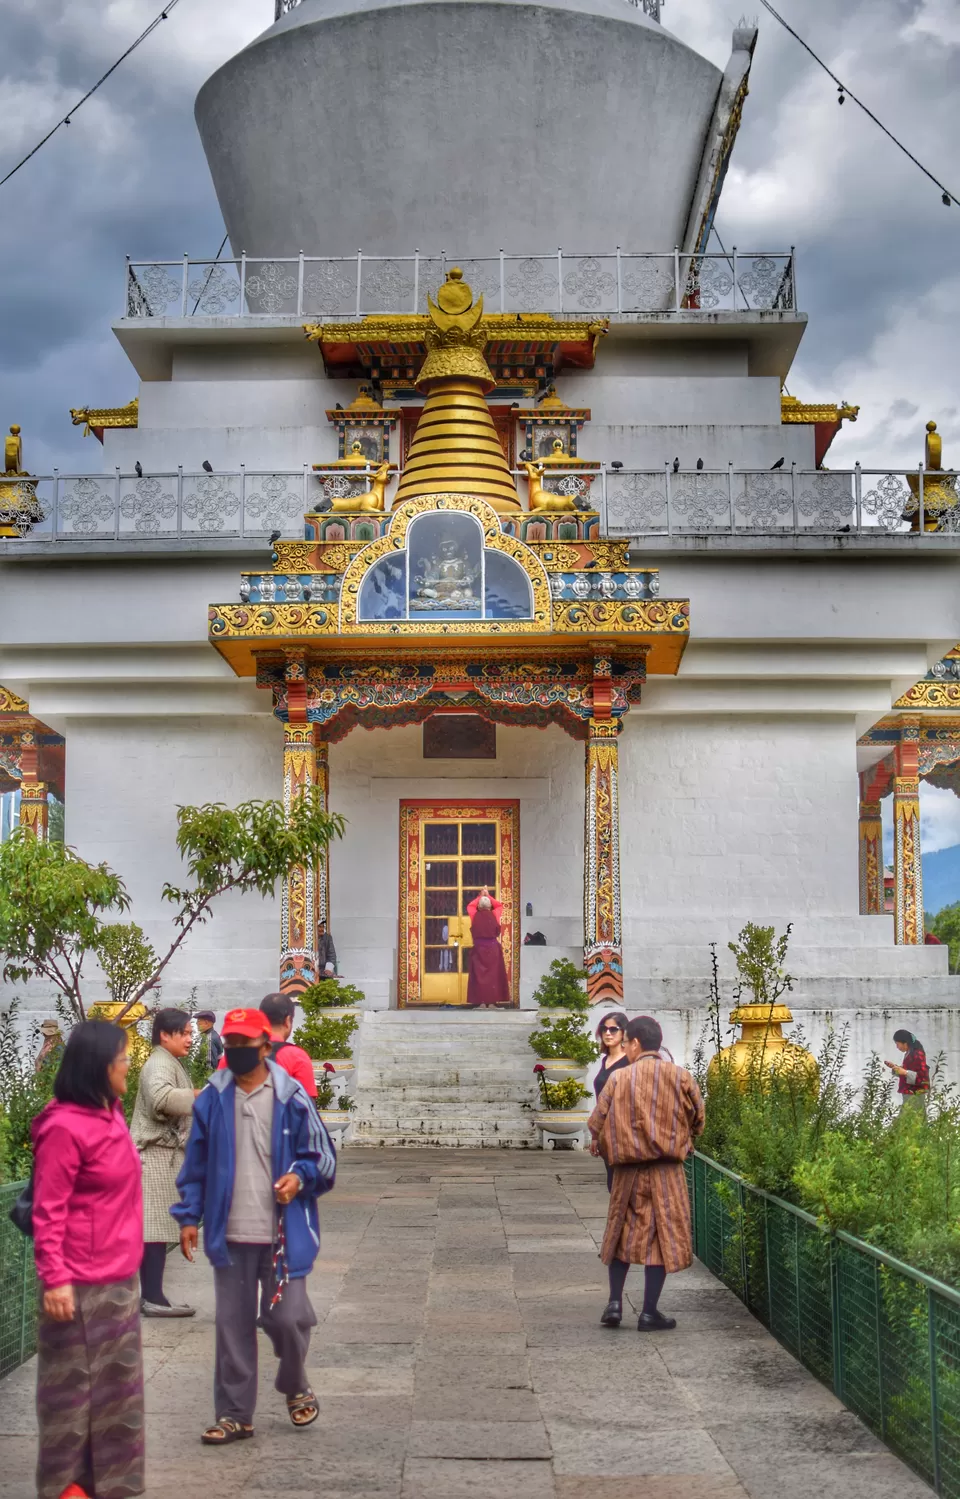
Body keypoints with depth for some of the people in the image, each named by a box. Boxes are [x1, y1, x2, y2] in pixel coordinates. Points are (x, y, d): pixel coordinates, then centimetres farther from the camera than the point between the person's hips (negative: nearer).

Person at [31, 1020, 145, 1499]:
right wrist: (54, 1279, -21)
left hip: (120, 1280, 8)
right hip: (81, 1286, -8)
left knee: (117, 1382, 15)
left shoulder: (109, 1114, 8)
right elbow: (48, 1213, -17)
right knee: (72, 1384, 5)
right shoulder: (64, 1128, -17)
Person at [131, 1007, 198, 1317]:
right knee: (156, 1226, -9)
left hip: (163, 1153, 10)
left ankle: (149, 1295, 14)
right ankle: (153, 1297, -7)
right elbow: (161, 1098, -34)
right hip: (157, 1154, -10)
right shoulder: (160, 1064, -14)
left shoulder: (169, 1063, 20)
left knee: (152, 1227, 10)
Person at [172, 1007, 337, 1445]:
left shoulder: (291, 1098, -5)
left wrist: (300, 1177, -18)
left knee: (286, 1317, -2)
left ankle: (296, 1388, 29)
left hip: (283, 1232, -2)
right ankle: (234, 1414, 21)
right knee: (233, 1324, 8)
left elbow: (322, 1158, 2)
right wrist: (189, 1217, 8)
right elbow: (196, 1164, 11)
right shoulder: (212, 1100, 3)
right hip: (230, 1233, 3)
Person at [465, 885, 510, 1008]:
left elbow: (470, 906, 22)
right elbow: (499, 905, 23)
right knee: (493, 974, 5)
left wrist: (480, 896, 30)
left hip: (478, 949, -1)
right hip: (493, 948, 1)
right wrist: (488, 896, 29)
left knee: (479, 974, 1)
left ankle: (482, 1002, -5)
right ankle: (492, 1001, 1)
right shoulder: (494, 915, 2)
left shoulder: (475, 916, 1)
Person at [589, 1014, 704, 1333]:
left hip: (627, 1171, 1)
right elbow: (697, 1120, 7)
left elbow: (595, 1124, -3)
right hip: (666, 1171, -1)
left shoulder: (619, 1079, -5)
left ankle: (615, 1302, 12)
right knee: (662, 1236, 5)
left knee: (622, 1233, 17)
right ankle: (649, 1313, 5)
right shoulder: (680, 1077, -3)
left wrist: (611, 1151, 15)